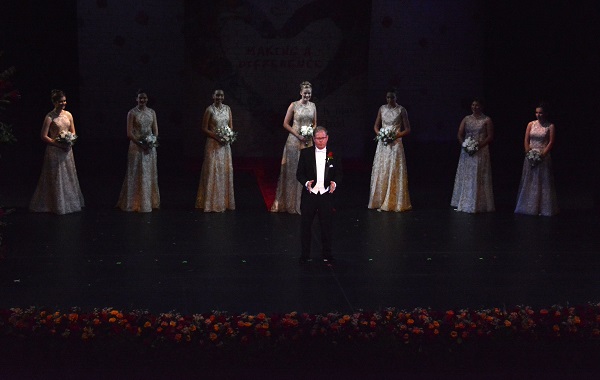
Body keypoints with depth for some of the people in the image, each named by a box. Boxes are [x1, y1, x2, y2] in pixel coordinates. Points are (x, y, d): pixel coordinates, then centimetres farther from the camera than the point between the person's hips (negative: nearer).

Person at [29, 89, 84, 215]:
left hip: (67, 150, 6)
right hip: (54, 150, -6)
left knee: (69, 176, 12)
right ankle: (57, 205, 10)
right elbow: (44, 136, -11)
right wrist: (57, 144, -16)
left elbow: (73, 132, 15)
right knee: (56, 177, 0)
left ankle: (70, 202, 23)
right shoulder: (50, 117, -10)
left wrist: (71, 141, -4)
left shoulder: (68, 115, 7)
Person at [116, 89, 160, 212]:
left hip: (150, 147, 4)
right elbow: (129, 133, -9)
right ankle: (135, 203, 6)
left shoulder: (152, 112, 9)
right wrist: (140, 144, -16)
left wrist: (152, 141, -8)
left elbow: (155, 130, 10)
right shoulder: (132, 113, -4)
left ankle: (149, 201, 17)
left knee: (150, 174, 8)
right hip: (137, 146, -4)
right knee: (136, 174, -1)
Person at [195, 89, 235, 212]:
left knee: (226, 170, 5)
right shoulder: (209, 109, -5)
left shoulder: (227, 108, 9)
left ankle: (224, 201, 14)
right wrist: (217, 137, -16)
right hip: (213, 144, -5)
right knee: (213, 170, -5)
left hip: (225, 144, 5)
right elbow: (204, 129, -6)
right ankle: (212, 203, 1)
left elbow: (231, 126, 13)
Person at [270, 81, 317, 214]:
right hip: (294, 141, -4)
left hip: (308, 142, 4)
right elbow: (286, 123, -4)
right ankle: (290, 202, 10)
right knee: (293, 170, 0)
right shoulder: (293, 105, -4)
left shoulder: (313, 106, 8)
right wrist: (298, 135, -12)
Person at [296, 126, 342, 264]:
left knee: (327, 226, 7)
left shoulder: (334, 155, 5)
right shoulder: (305, 153, 2)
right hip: (309, 195, 0)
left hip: (326, 195, 1)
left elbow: (338, 174, 7)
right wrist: (306, 183, -19)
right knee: (306, 225, 6)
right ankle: (305, 254, 18)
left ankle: (326, 254, 21)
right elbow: (299, 173, 1)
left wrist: (335, 183, -15)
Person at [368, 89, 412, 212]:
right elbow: (376, 126, 16)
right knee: (381, 172, 2)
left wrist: (395, 136, -13)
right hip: (382, 144, 4)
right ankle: (381, 202, 7)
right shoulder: (382, 109, 9)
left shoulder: (401, 110, -1)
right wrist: (380, 134, -3)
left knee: (394, 173, -5)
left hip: (395, 144, -3)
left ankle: (394, 202, 2)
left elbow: (407, 130, -1)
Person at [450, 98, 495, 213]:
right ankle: (464, 203, 11)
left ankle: (479, 204, 2)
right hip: (466, 152, 4)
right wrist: (464, 145, -10)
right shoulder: (466, 119, 11)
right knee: (465, 177, 5)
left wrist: (479, 146, -16)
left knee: (479, 178, -3)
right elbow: (460, 134, 6)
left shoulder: (487, 120, 1)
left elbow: (490, 136, -5)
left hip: (481, 151, -3)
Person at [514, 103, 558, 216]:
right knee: (529, 182, 4)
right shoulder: (531, 124, 7)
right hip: (530, 157, 3)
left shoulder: (550, 126, 0)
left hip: (543, 157, -3)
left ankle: (543, 208, 4)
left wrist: (542, 154, -15)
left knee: (543, 182, -1)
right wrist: (528, 153, -8)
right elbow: (526, 140, 4)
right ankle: (529, 207, 11)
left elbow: (551, 142, -6)